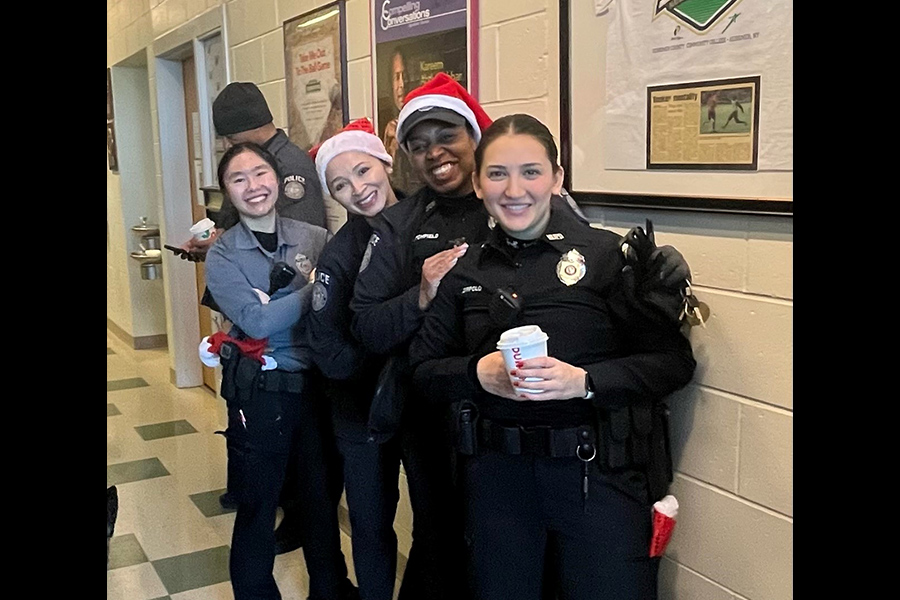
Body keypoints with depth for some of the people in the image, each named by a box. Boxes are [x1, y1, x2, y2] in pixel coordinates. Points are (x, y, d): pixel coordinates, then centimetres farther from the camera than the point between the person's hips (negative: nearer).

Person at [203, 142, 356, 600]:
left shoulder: (317, 239, 2)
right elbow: (257, 323, -16)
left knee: (323, 498, 16)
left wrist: (277, 301, -16)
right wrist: (315, 289, -14)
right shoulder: (222, 255, -3)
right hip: (260, 393, -2)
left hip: (317, 385, 2)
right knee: (257, 506, 11)